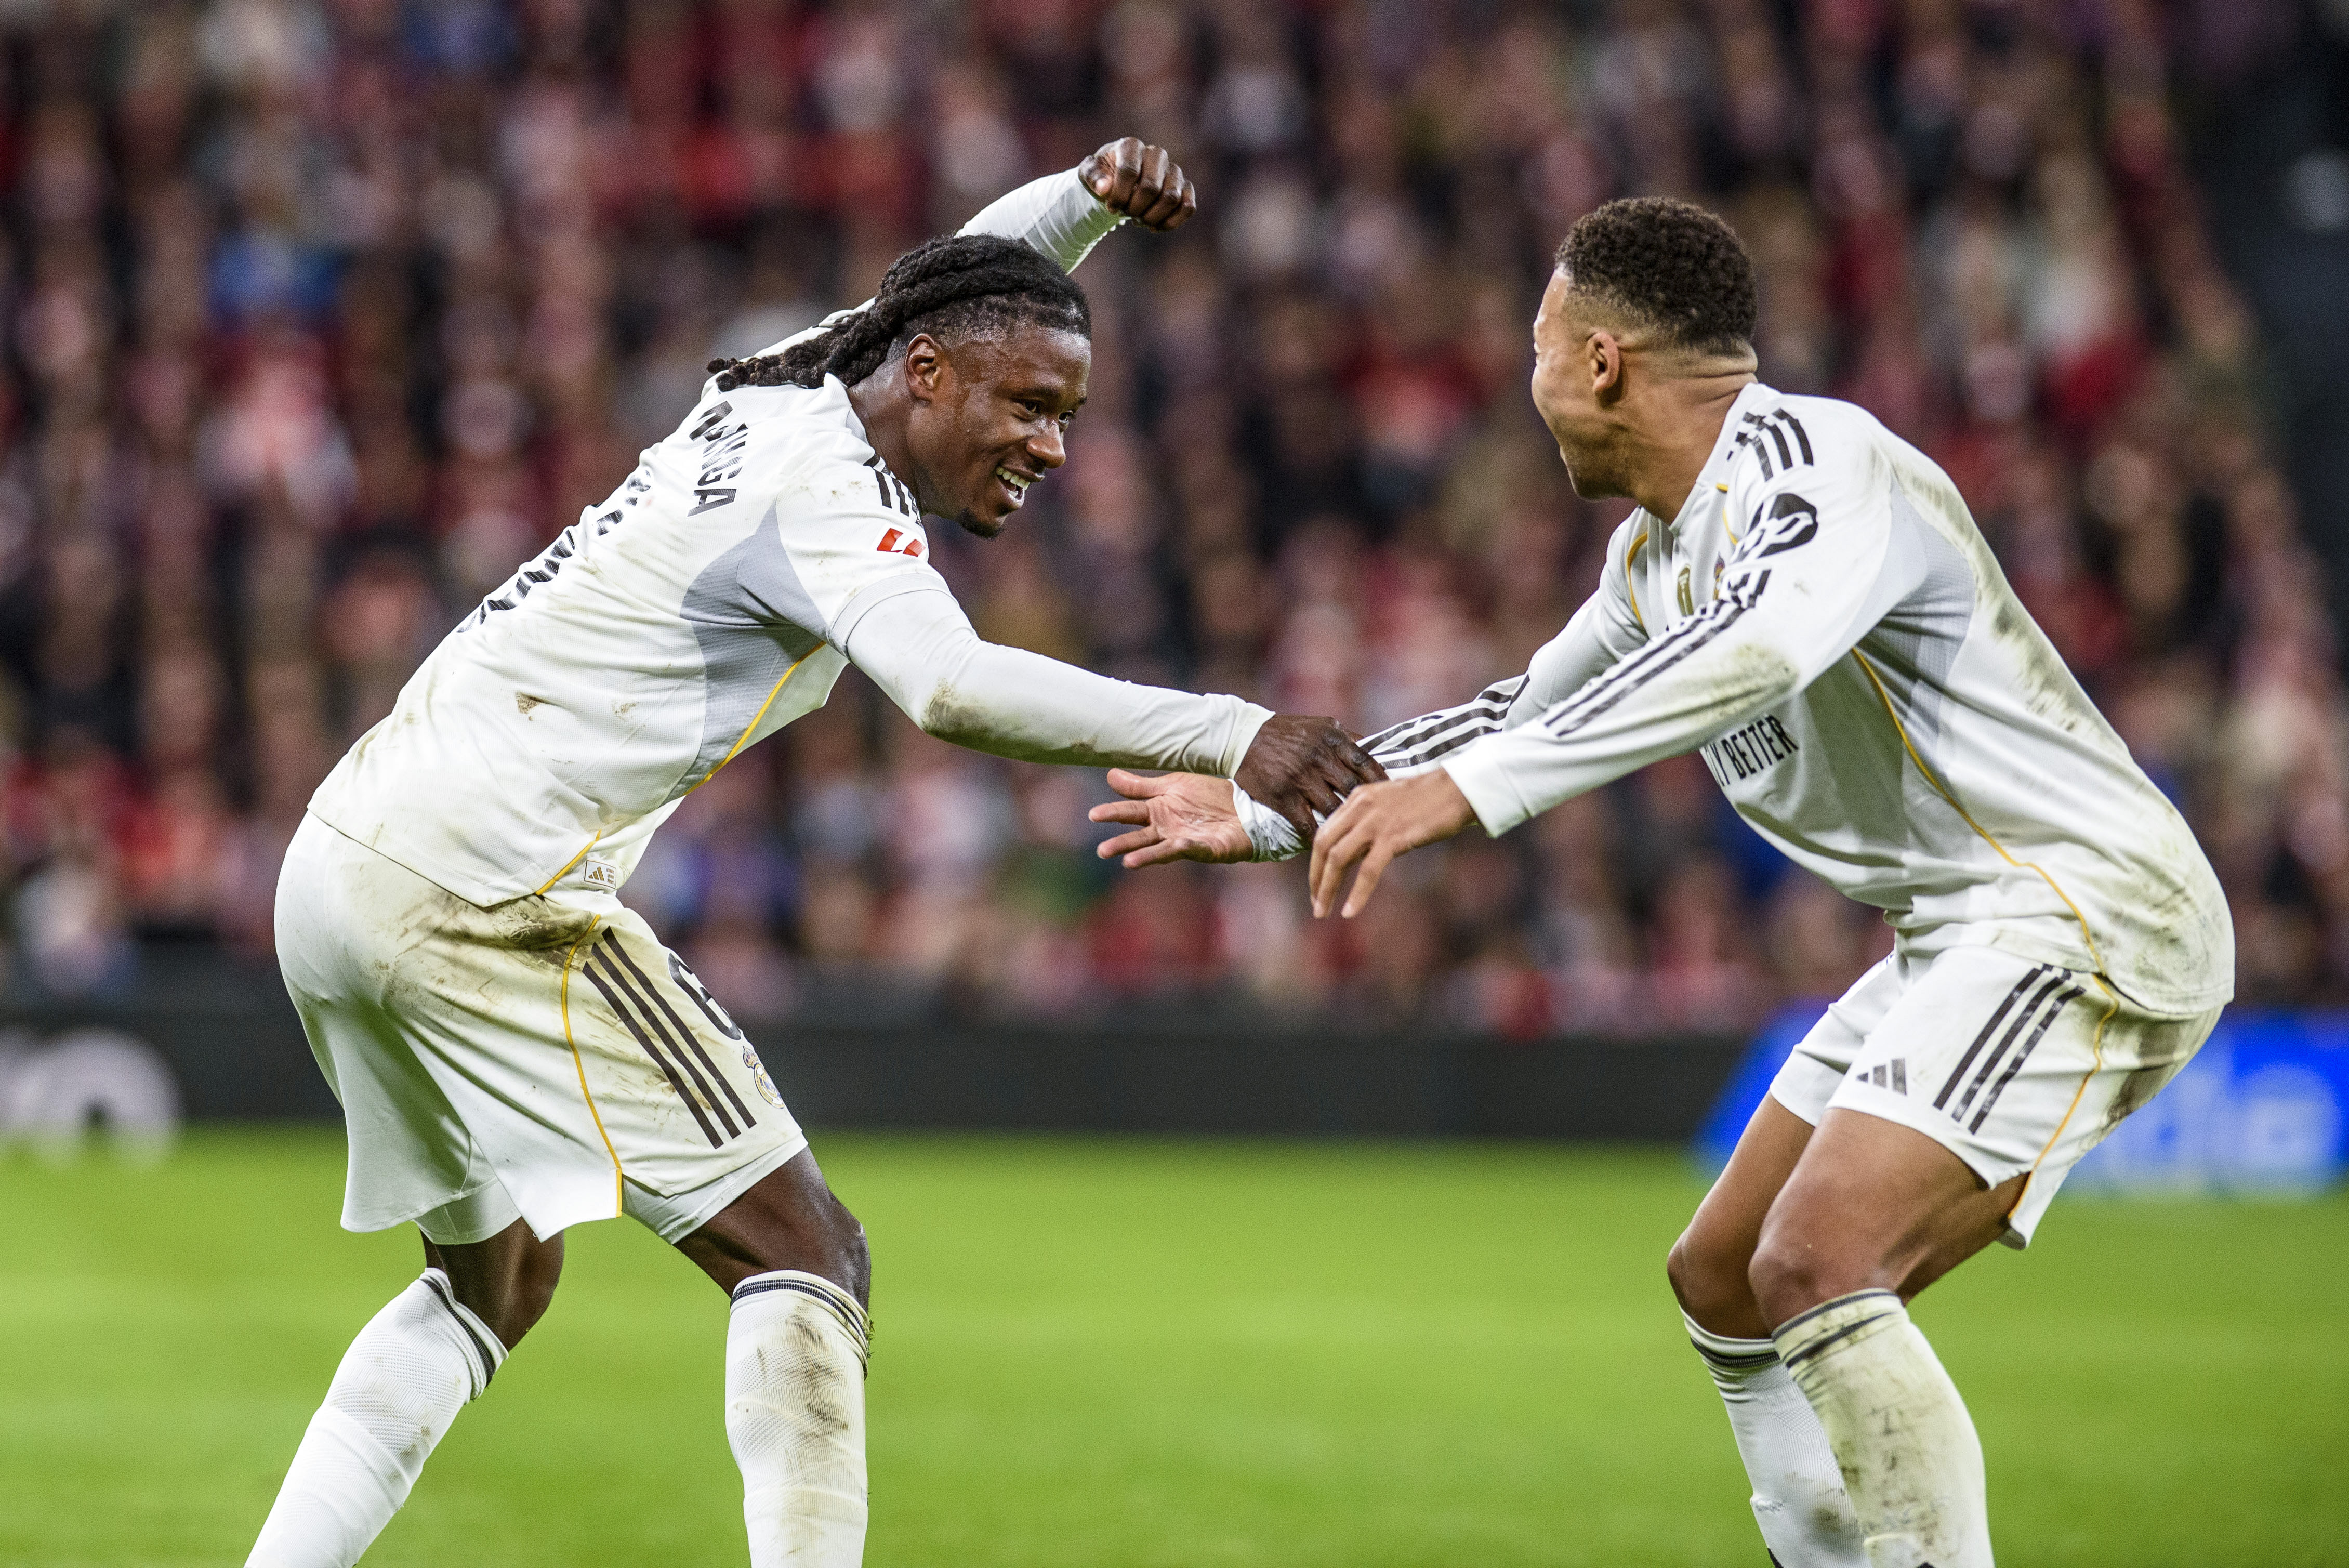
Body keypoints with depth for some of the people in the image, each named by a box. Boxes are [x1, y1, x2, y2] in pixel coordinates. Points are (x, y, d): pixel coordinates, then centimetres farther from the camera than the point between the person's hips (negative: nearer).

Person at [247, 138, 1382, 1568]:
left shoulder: (779, 391, 13)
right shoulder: (830, 487, -14)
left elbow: (954, 288, 31)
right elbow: (954, 688, -32)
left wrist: (1086, 197, 12)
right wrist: (1231, 737, -36)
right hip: (486, 894, -10)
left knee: (495, 1284, 25)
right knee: (803, 1253, -9)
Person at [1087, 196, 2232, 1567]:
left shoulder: (1814, 460, -18)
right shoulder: (1657, 553, 13)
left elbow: (1771, 637, -39)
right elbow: (1533, 714, 30)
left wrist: (1463, 786, -46)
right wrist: (1265, 815, 29)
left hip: (2086, 915, -11)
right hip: (1969, 939, 11)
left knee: (1817, 1264, -24)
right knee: (1726, 1286, 13)